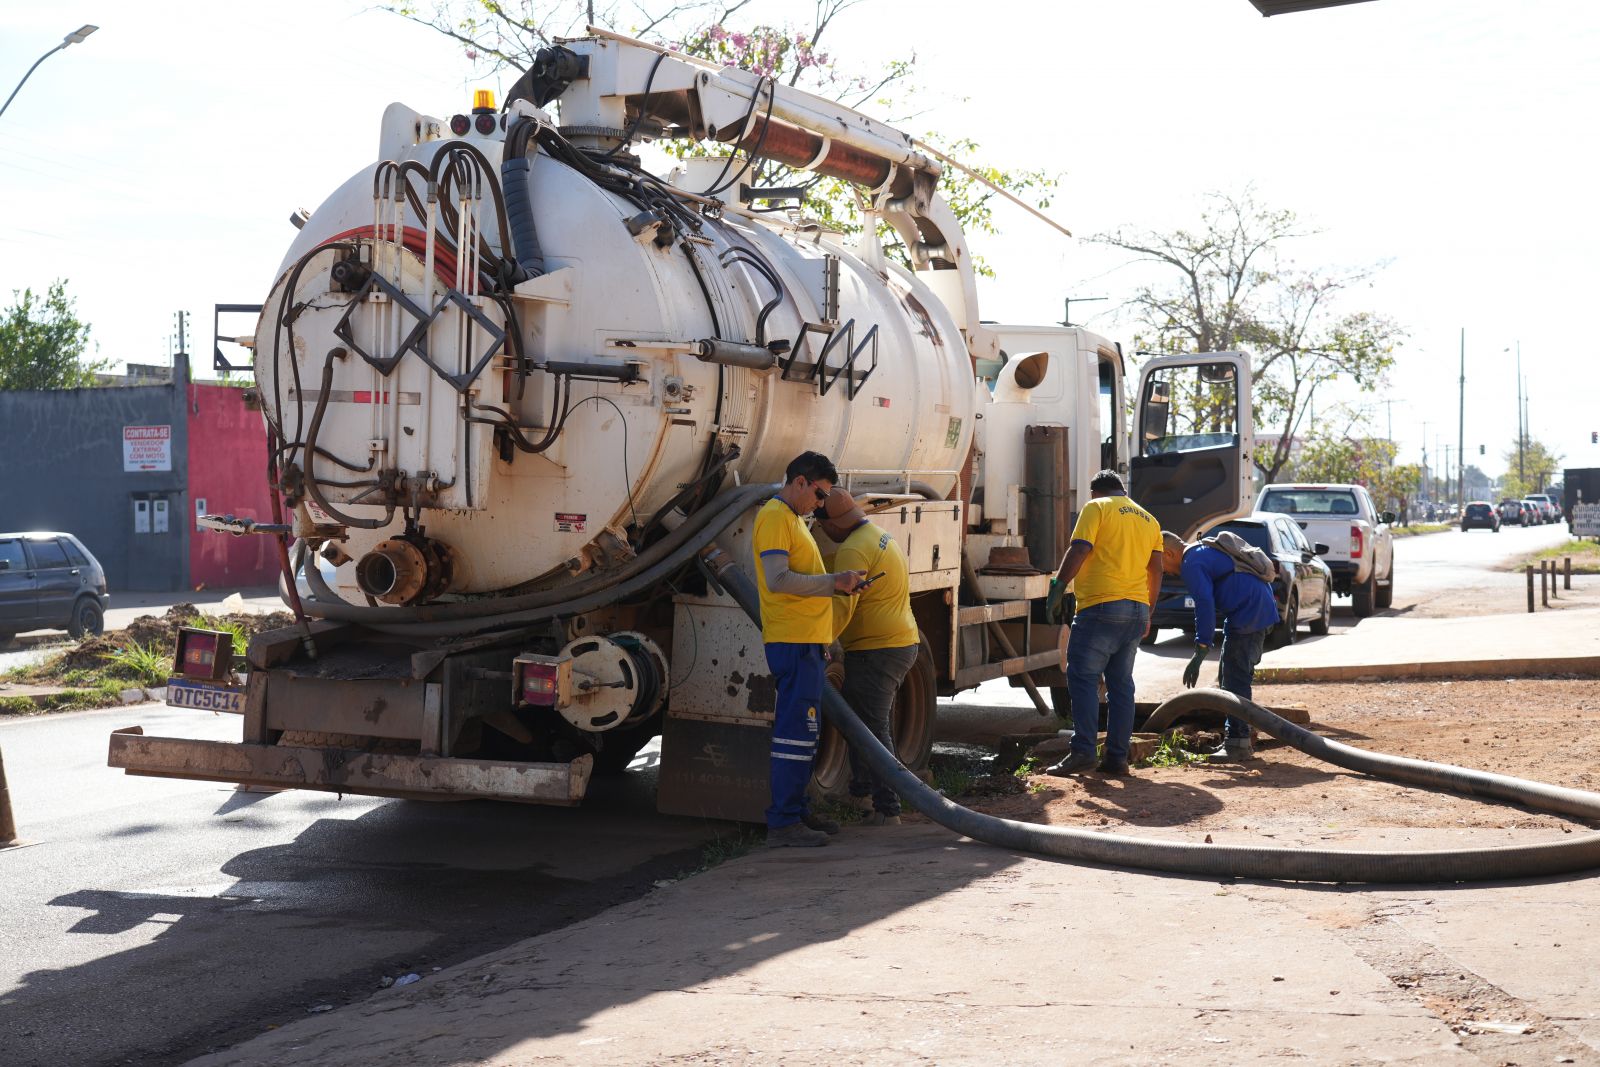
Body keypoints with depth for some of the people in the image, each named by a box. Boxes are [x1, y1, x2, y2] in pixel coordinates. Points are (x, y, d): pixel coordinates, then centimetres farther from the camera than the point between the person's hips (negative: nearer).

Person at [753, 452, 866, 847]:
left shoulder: (793, 518, 23)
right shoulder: (774, 517, -10)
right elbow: (778, 580, -21)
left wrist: (837, 583, 13)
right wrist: (833, 582, -19)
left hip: (807, 640, 11)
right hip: (793, 640, -11)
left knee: (803, 728, 15)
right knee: (797, 729, -10)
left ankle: (796, 810, 23)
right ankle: (782, 822, -8)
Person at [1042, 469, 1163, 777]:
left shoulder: (1097, 508, 2)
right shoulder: (1148, 520, 21)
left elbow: (1079, 550, -11)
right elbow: (1156, 570, 16)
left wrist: (1057, 588, -8)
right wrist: (1147, 613, 21)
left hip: (1102, 606, -7)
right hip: (1137, 608, 7)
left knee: (1083, 678, -5)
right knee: (1121, 684, 10)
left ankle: (1083, 751, -14)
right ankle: (1117, 757, 9)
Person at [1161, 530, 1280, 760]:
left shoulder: (1193, 564, -10)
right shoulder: (1207, 550, 23)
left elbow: (1205, 606, -20)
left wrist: (1200, 652, -21)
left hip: (1248, 614, -11)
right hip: (1264, 609, 11)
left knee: (1235, 679, -8)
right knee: (1238, 677, 17)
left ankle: (1238, 745, -9)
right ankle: (1242, 739, 23)